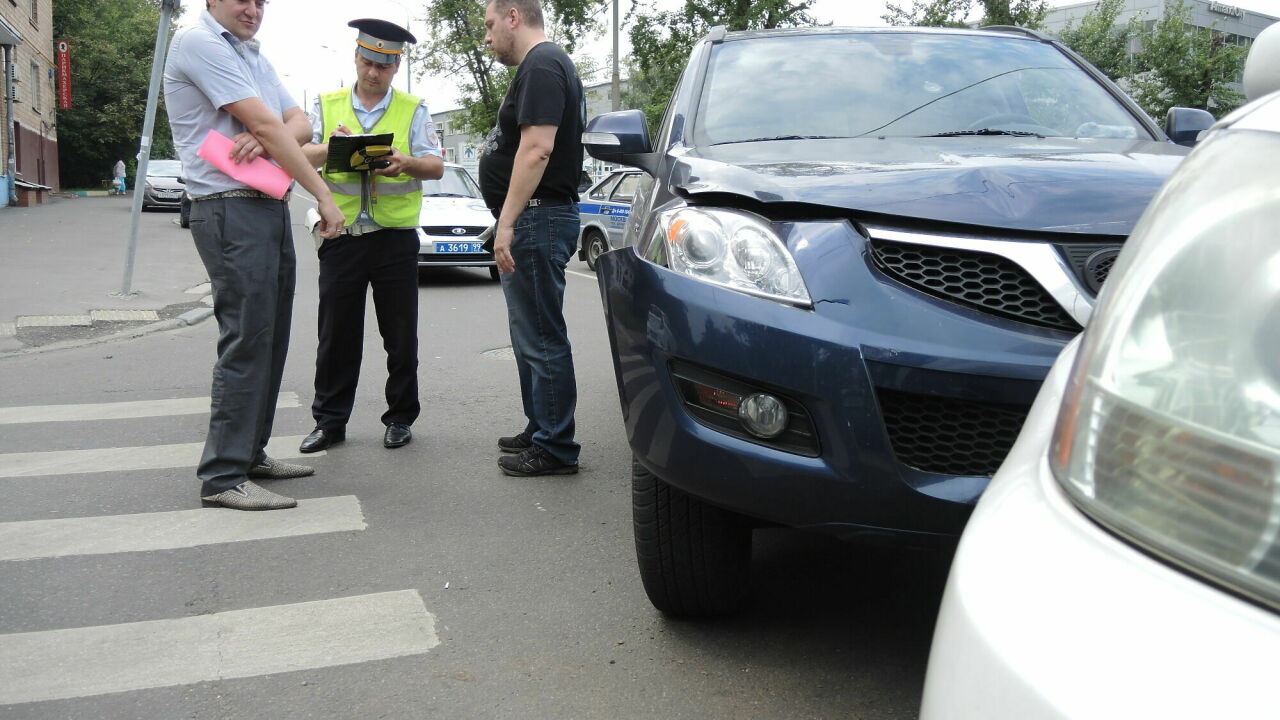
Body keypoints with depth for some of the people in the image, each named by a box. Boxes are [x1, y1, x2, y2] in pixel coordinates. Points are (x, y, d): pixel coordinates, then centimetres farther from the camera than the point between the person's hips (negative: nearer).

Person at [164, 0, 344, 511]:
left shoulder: (253, 56, 21)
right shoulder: (198, 42, -8)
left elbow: (299, 124, 11)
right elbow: (264, 124, -15)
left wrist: (265, 138, -12)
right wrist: (324, 196, -15)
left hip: (271, 208, 9)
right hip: (231, 211, -9)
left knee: (269, 340, 11)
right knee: (245, 343, -11)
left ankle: (251, 452, 20)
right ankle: (223, 476, -6)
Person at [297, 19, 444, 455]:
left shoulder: (413, 110, 8)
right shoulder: (327, 105, 13)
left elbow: (436, 166, 0)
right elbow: (302, 156, 4)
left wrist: (406, 163, -21)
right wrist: (329, 149, -18)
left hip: (395, 237, -1)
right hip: (341, 236, 1)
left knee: (401, 336, 4)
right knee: (336, 335, 5)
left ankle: (400, 418, 17)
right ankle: (330, 421, 15)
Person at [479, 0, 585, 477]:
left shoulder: (541, 66, -12)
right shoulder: (544, 65, 22)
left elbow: (537, 149, -24)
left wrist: (507, 221, -25)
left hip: (537, 219, -11)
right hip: (535, 221, 11)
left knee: (541, 338, -7)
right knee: (532, 335, 17)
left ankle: (554, 449, -1)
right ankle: (540, 431, 27)